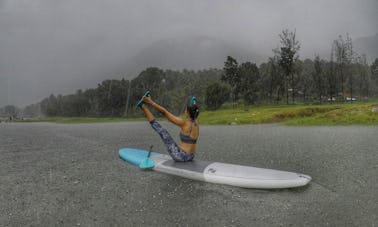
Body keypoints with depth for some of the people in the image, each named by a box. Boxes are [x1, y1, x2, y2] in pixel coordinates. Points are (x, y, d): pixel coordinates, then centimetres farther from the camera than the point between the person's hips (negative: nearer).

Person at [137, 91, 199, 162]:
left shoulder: (184, 123, -14)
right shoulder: (196, 124, 5)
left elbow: (165, 112, -11)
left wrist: (150, 102, -4)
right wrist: (193, 106, 48)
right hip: (190, 157, 6)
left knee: (162, 130, -2)